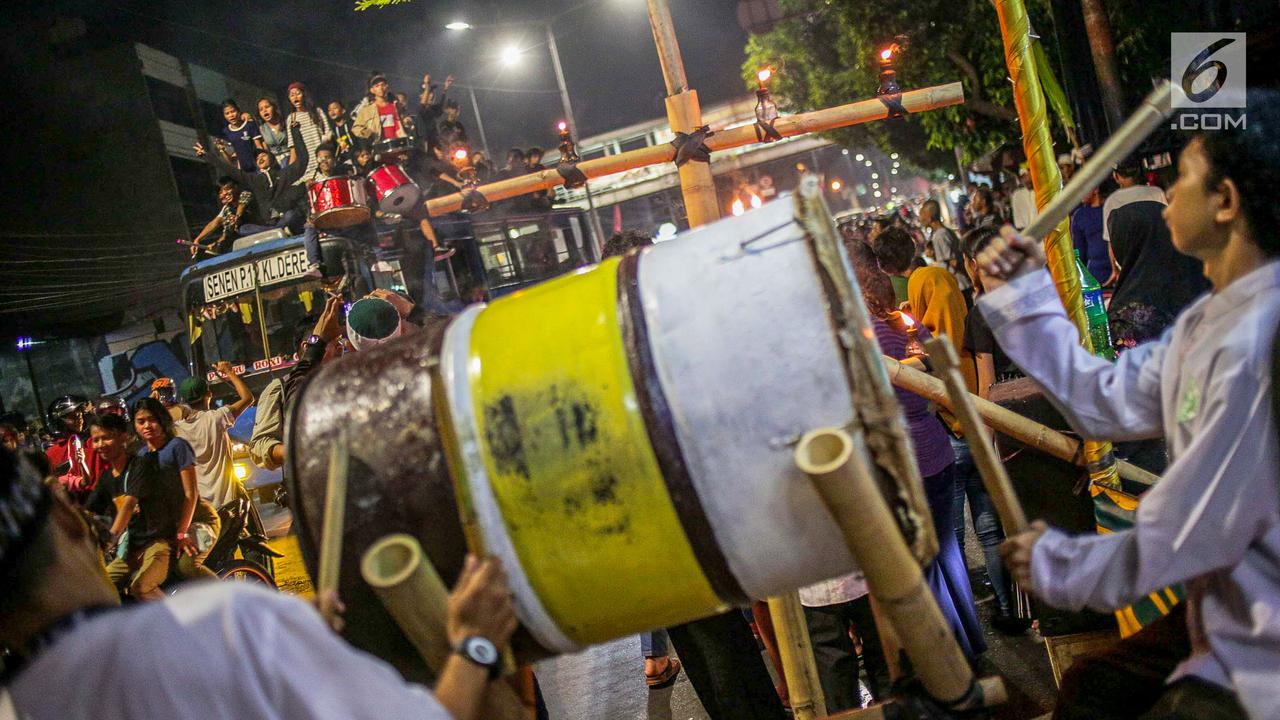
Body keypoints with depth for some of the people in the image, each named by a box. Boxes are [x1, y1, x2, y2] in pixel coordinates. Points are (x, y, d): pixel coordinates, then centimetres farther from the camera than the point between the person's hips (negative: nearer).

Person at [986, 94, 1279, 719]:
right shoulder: (1212, 319, 5)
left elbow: (1185, 537, -25)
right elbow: (1104, 401, 10)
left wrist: (1056, 565, -9)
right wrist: (1025, 293, 7)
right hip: (1228, 625, 9)